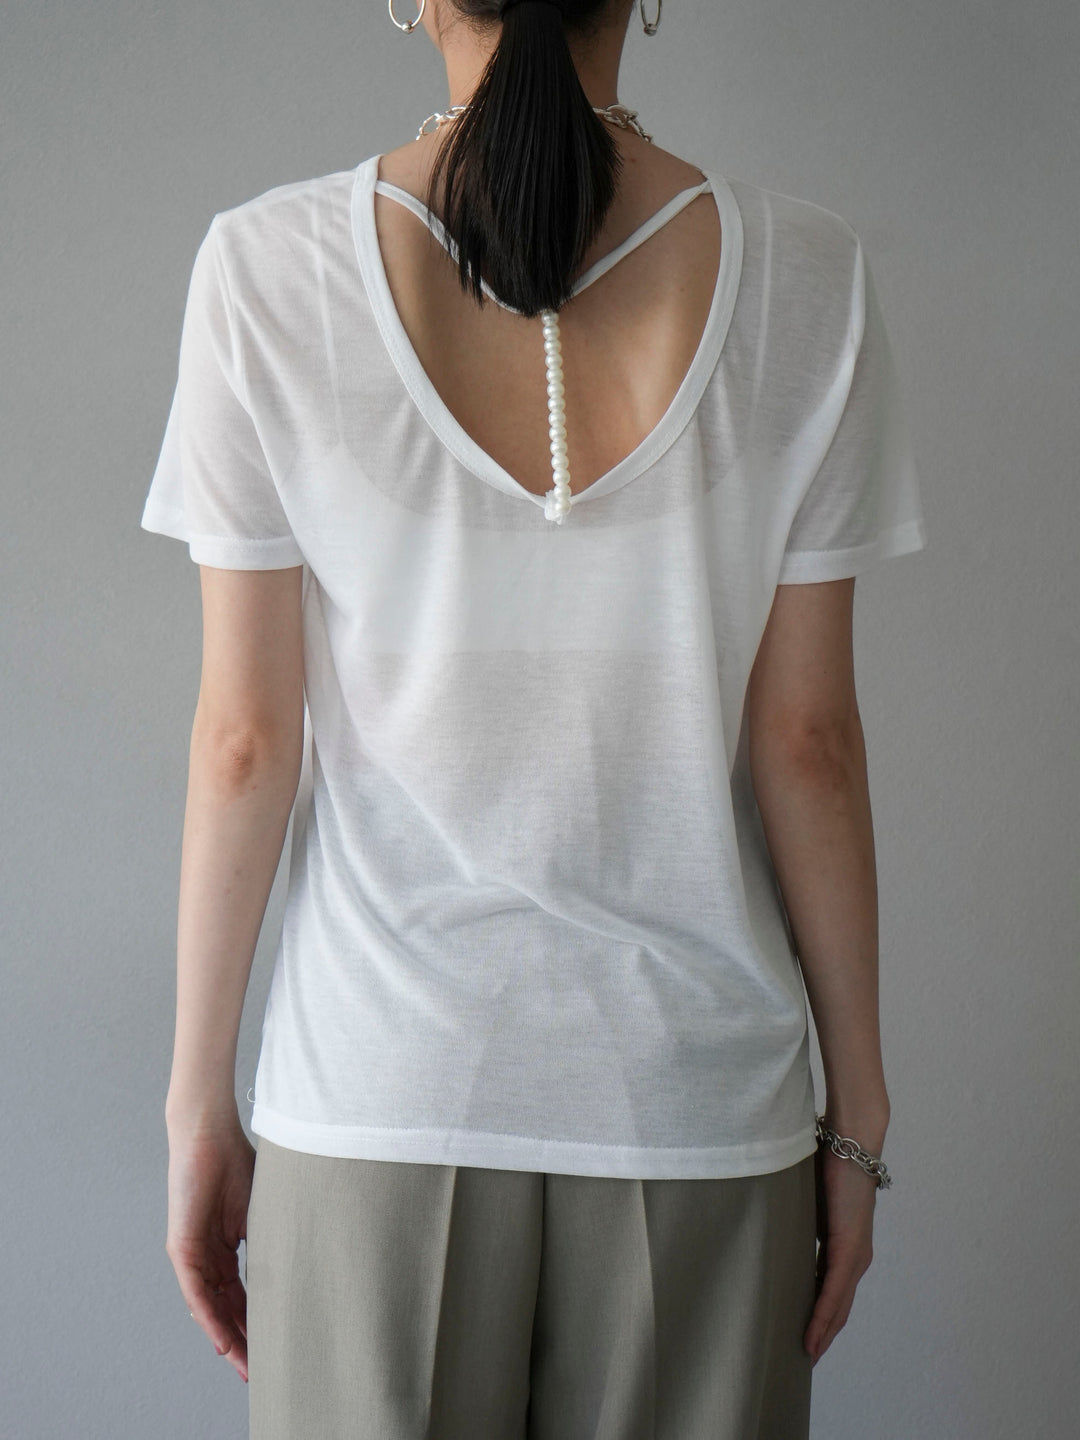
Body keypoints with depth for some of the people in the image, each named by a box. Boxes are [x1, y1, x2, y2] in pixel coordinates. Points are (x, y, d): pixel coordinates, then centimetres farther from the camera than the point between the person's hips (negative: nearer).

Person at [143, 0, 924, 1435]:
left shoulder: (265, 266, -8)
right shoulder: (801, 276, -7)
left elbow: (246, 736, -6)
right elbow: (806, 739, -4)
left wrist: (201, 1097, 5)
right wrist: (857, 1111, 6)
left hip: (374, 1089, 0)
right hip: (696, 1096, 1)